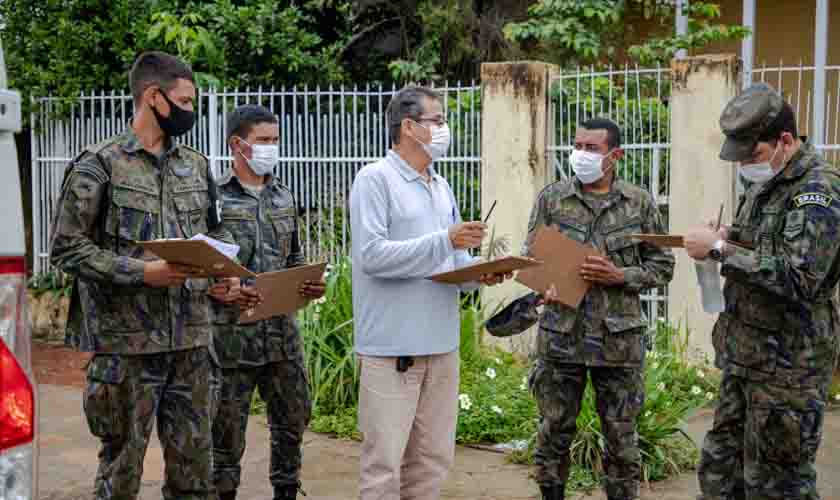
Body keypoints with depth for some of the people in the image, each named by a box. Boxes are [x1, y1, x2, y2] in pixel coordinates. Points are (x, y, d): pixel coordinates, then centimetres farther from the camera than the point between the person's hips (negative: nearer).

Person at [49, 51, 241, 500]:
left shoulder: (196, 166, 11)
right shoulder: (99, 165, -6)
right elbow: (66, 247, -9)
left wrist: (224, 274, 1)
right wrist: (141, 272, -19)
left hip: (192, 338, 5)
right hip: (127, 343, -5)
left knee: (194, 457, 12)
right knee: (122, 463, 6)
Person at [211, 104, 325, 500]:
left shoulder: (284, 198, 13)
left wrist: (309, 285, 2)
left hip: (282, 330, 6)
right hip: (232, 332, -6)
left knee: (294, 416, 13)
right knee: (228, 427, 4)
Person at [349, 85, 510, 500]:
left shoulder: (441, 187, 16)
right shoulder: (375, 179, -8)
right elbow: (371, 254, -19)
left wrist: (479, 275, -2)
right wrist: (445, 240, -21)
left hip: (441, 344, 8)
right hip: (392, 346, -8)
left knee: (433, 459, 13)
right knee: (385, 463, -3)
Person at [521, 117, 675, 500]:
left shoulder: (639, 203, 2)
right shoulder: (551, 198, 2)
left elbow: (662, 266, 5)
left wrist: (621, 276, -13)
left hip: (619, 339, 0)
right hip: (560, 336, 1)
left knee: (621, 440, 8)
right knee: (553, 435, 9)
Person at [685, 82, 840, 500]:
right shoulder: (765, 183, 11)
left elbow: (799, 279, -26)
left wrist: (722, 250, -21)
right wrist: (730, 240, 3)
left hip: (787, 365, -9)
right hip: (743, 356, 9)